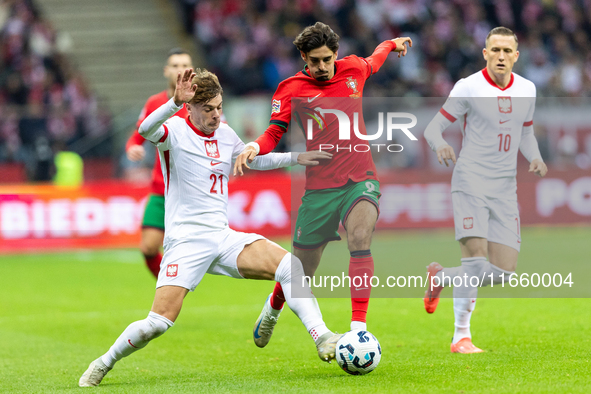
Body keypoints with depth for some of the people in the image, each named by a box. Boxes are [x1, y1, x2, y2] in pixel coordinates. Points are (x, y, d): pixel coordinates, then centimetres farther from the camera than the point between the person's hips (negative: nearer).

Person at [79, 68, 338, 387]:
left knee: (290, 265, -15)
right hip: (185, 241, -6)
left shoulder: (225, 135, 12)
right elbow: (146, 130, -33)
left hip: (222, 238, 6)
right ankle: (103, 364, 6)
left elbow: (254, 160, 34)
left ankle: (322, 339, -13)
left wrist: (296, 158, 27)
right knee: (159, 321, -17)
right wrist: (175, 103, -48)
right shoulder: (176, 131, -8)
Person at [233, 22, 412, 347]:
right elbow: (275, 132, -10)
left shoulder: (353, 69, 6)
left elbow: (374, 60, 30)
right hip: (320, 187, -1)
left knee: (360, 238, -31)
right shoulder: (292, 89, -3)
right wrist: (255, 147, -31)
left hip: (360, 179, 1)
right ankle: (273, 307, 43)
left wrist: (392, 43, 47)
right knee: (300, 272, 6)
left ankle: (359, 328, -35)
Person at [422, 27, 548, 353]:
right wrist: (440, 145, -27)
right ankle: (461, 336, -9)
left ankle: (440, 277, 25)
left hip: (505, 188, 5)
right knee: (476, 256, -20)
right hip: (471, 182, -5)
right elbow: (434, 127, -4)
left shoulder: (526, 90, 9)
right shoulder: (468, 87, -6)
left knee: (503, 272, -1)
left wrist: (535, 158, 1)